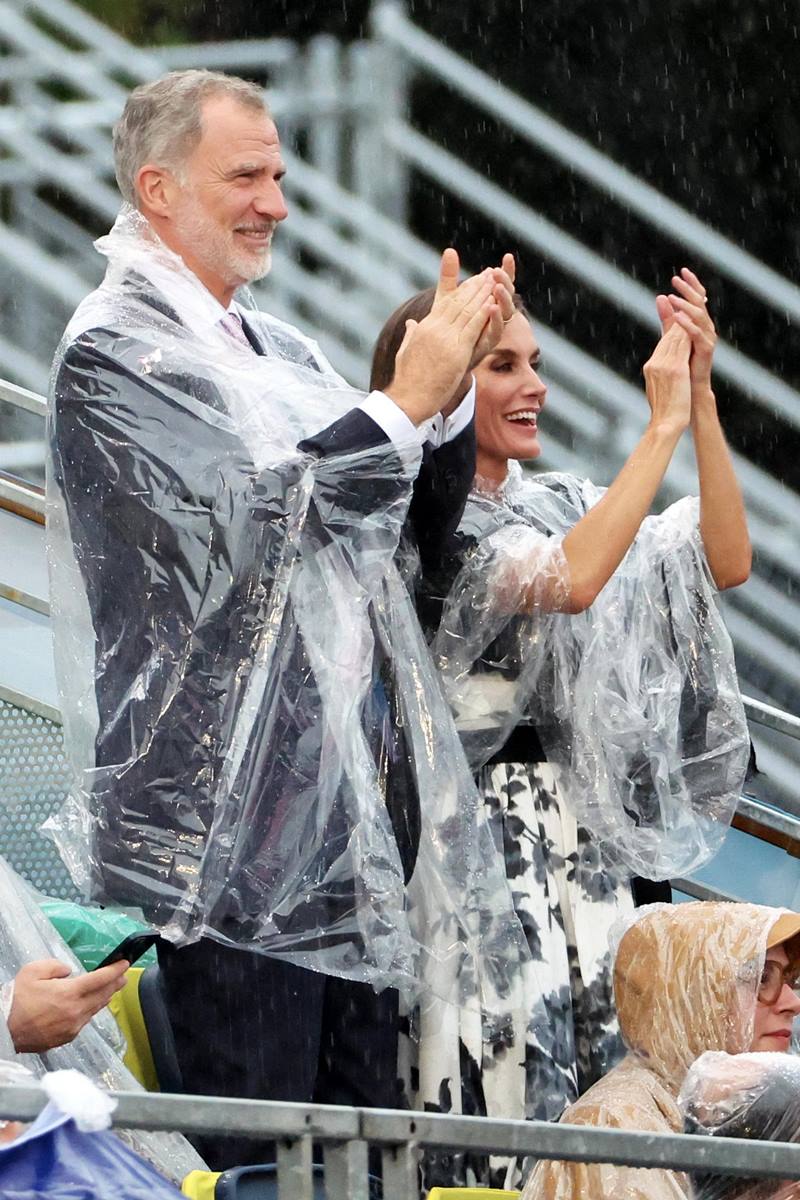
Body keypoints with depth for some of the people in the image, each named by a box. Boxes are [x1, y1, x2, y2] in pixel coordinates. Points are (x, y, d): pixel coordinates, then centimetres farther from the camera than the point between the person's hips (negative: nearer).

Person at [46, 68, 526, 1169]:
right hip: (234, 812, -8)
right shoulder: (115, 352, -6)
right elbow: (250, 509, -19)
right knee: (261, 1157, -8)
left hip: (352, 798, 8)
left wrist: (448, 382, 3)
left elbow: (423, 519, 20)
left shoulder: (278, 350, 18)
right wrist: (408, 398, -13)